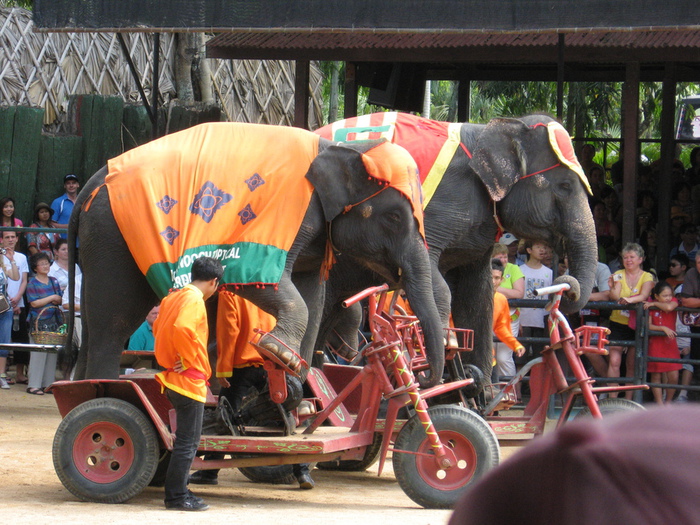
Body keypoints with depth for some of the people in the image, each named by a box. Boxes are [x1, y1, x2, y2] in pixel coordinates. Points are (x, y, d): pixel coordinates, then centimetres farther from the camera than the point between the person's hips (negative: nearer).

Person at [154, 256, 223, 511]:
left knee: (186, 440, 15)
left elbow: (158, 327, 25)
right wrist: (187, 361, -19)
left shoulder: (174, 297, 15)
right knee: (187, 441, -5)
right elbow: (181, 328, -30)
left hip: (174, 377, 10)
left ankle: (177, 492, 19)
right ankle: (177, 497, -3)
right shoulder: (194, 299, -14)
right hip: (189, 381, -10)